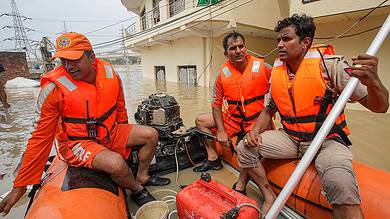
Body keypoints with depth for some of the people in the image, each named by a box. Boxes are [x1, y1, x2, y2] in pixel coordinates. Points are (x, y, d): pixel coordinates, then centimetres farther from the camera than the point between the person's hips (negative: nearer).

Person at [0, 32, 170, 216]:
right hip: (77, 143, -5)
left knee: (151, 135, -2)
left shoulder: (110, 74, -8)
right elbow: (41, 137, -13)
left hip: (110, 134, 5)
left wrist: (125, 137, 20)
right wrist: (20, 186, -9)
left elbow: (120, 108, 8)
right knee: (116, 163, -32)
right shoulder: (54, 89, -20)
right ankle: (138, 191, 2)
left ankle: (142, 177, 16)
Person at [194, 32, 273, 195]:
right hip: (232, 118, 5)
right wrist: (221, 131, -7)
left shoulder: (262, 67, -10)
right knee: (201, 120, 7)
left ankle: (240, 186, -12)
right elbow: (216, 105, 1)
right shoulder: (223, 74, -3)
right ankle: (213, 158, 17)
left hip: (257, 120, -4)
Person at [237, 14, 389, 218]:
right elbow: (269, 109, 13)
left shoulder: (329, 64, -12)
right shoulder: (276, 73, 3)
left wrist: (373, 81, -34)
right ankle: (269, 197, 7)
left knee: (340, 183, -36)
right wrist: (255, 131, -6)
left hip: (327, 141, -4)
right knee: (245, 147, -9)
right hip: (290, 138, 5)